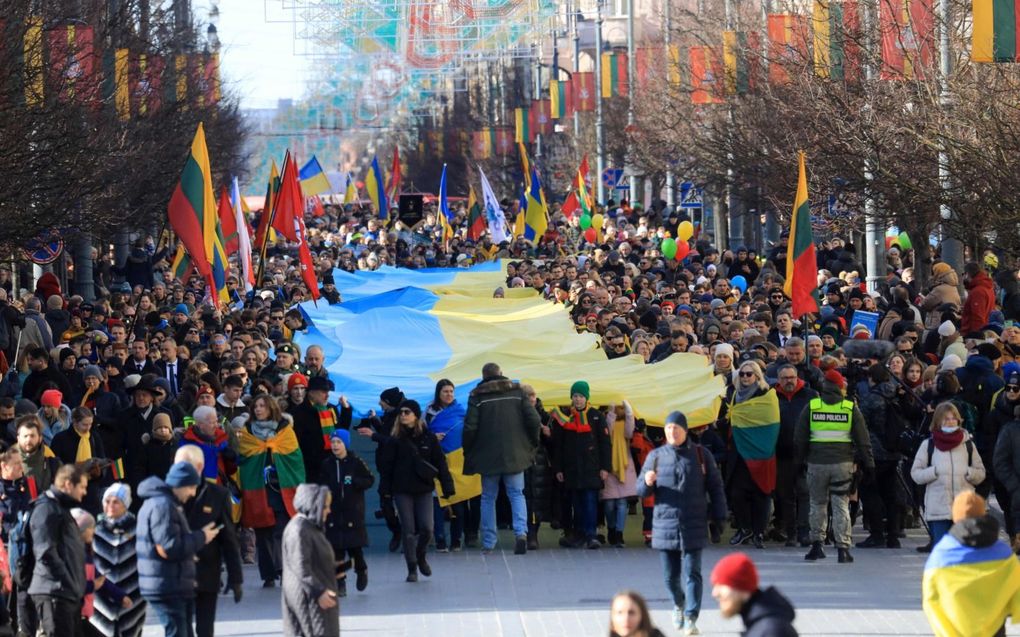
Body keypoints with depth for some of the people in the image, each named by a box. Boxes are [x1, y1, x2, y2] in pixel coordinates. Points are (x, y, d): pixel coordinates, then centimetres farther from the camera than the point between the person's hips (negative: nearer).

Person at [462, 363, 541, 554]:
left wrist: (467, 452, 5)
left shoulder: (477, 396, -3)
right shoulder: (517, 391, 2)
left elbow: (470, 427, -9)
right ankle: (521, 532, -16)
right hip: (515, 455, 1)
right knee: (516, 494, 7)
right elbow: (533, 420, -4)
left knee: (488, 497, 9)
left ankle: (488, 542, 9)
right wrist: (532, 444, 11)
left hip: (488, 456, -1)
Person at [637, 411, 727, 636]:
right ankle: (679, 604, 36)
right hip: (665, 525, 2)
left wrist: (719, 518, 2)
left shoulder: (700, 455, 2)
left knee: (692, 573, -8)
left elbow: (715, 488, 6)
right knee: (671, 575, 8)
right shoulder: (656, 456, 6)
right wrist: (647, 482, -17)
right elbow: (641, 489, 7)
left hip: (694, 526, -2)